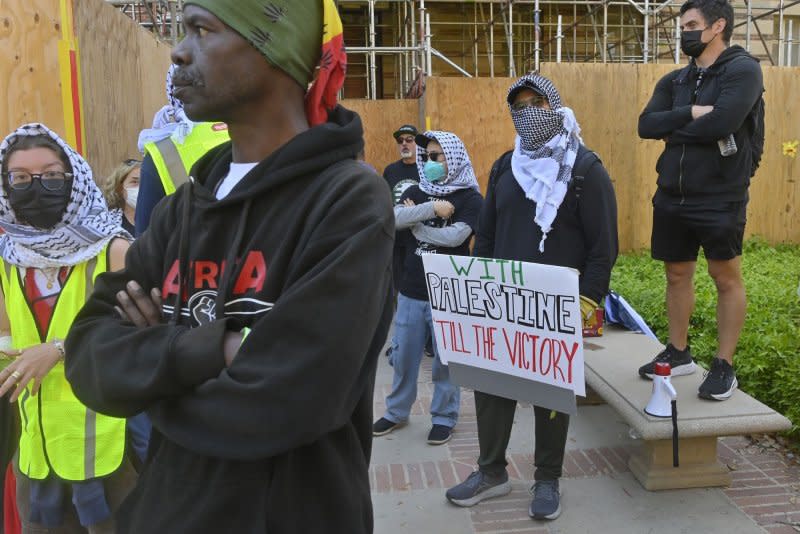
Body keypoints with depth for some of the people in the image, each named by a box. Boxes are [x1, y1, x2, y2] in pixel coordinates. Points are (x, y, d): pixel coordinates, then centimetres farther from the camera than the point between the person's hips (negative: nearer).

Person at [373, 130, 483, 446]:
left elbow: (455, 236, -21)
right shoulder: (416, 192, 8)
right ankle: (396, 412, 30)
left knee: (445, 358, 8)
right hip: (411, 290, 4)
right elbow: (394, 218, -11)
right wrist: (432, 209, -20)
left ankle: (444, 417, 25)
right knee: (403, 356, 13)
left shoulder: (470, 198, -5)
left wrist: (415, 224, -9)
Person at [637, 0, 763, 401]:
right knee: (677, 274, 13)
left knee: (726, 278, 4)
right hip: (671, 196, 6)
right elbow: (646, 125, -3)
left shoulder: (743, 69, -6)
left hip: (720, 198, -6)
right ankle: (678, 353, 27)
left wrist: (674, 129, -7)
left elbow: (722, 123, -22)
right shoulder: (674, 80, 12)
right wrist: (691, 113, -16)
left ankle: (724, 366, 14)